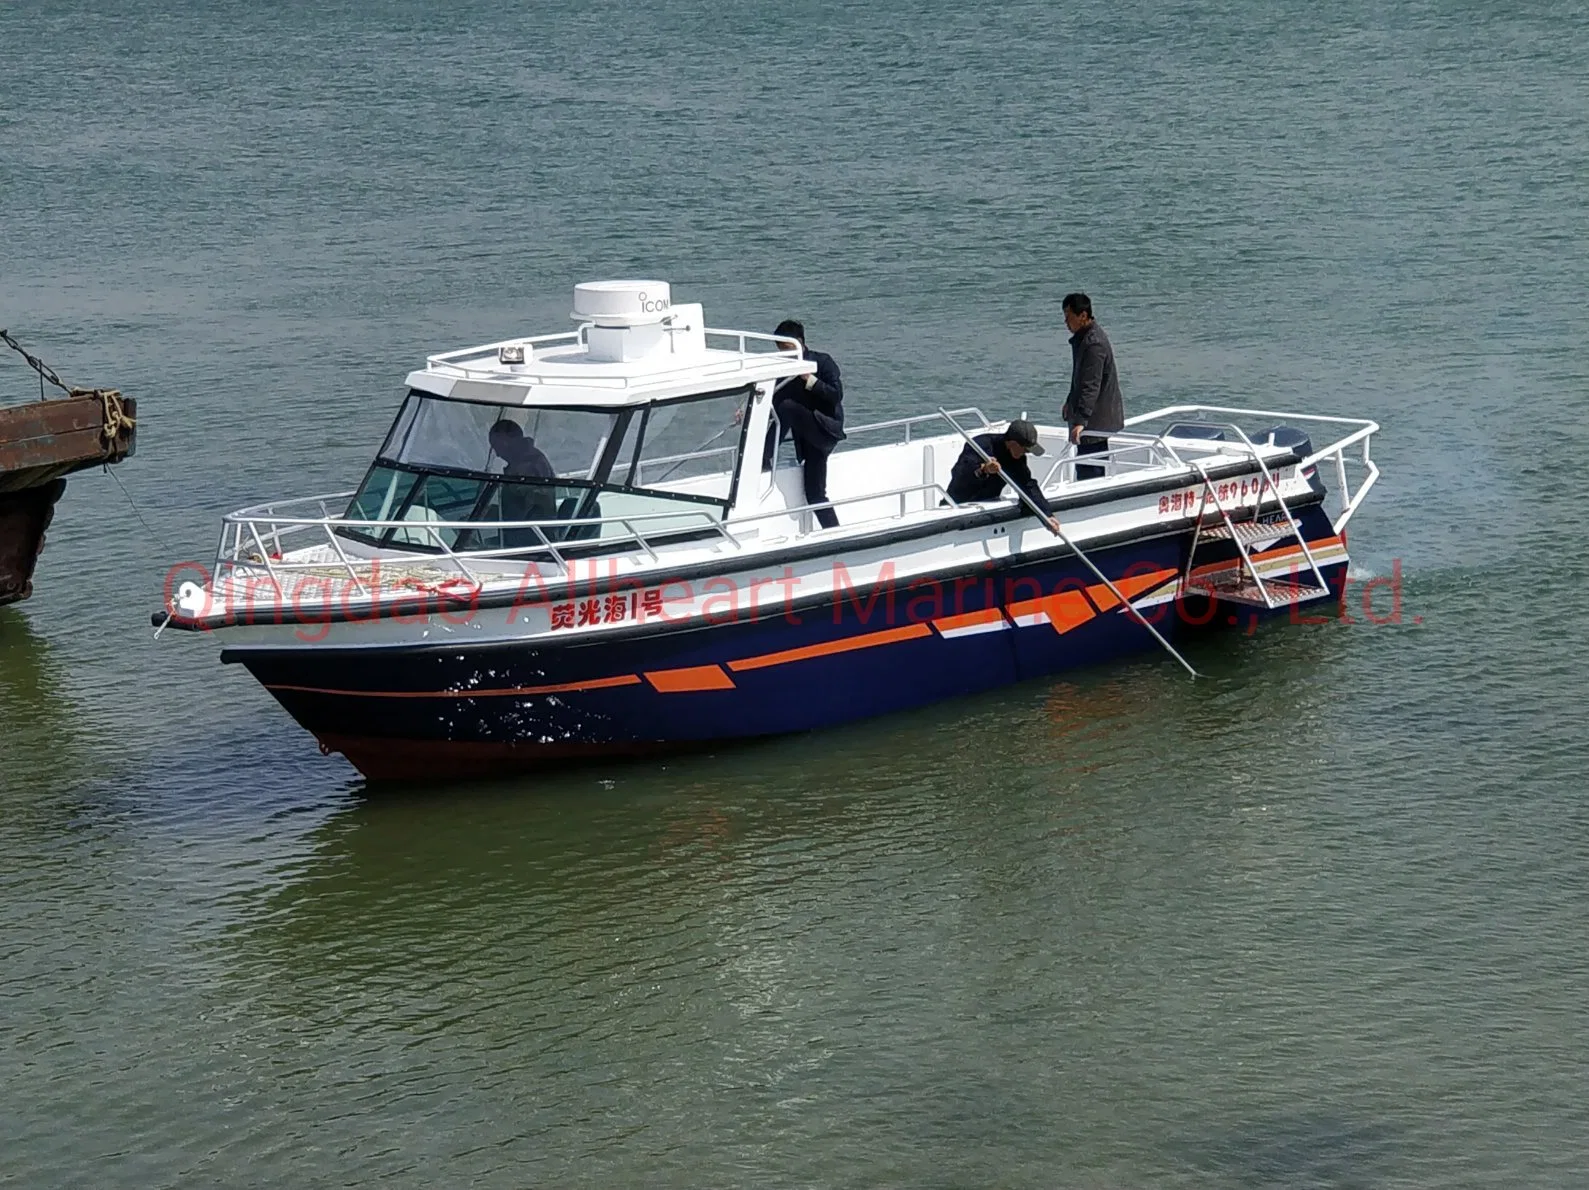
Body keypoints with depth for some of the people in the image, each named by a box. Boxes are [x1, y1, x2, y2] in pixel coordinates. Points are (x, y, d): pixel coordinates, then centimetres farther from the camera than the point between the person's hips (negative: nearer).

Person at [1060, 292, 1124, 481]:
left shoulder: (1094, 343, -23)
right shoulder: (1082, 337, 11)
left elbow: (1091, 386, -30)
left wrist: (1081, 420, -36)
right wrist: (1071, 403, 36)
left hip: (1096, 421, -11)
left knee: (1088, 471, -11)